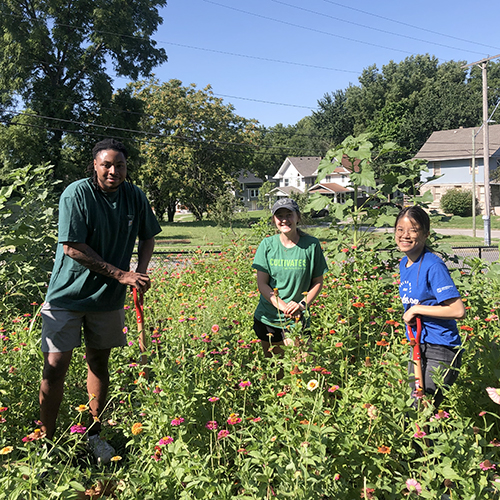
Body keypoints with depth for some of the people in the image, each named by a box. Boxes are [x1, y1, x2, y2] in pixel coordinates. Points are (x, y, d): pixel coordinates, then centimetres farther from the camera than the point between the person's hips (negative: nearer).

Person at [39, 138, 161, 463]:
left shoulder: (135, 196, 0)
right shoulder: (76, 194, -14)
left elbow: (147, 236, 14)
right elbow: (72, 247, -18)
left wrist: (141, 270, -5)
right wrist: (121, 274, -19)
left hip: (109, 296, 4)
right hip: (68, 293, -4)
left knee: (99, 363, 13)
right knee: (56, 366, -3)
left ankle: (95, 434, 28)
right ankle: (47, 441, 14)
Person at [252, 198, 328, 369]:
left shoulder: (311, 245, -5)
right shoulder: (267, 245, -3)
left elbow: (318, 282, 2)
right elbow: (262, 284, -5)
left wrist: (303, 304, -14)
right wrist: (282, 305, -19)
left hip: (298, 320, -1)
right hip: (268, 318, 1)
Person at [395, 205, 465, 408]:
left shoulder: (433, 266, -19)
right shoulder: (404, 264, 7)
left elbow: (458, 311, -26)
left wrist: (415, 310, -20)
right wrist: (410, 314, 5)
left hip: (440, 353, -9)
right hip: (418, 347, 9)